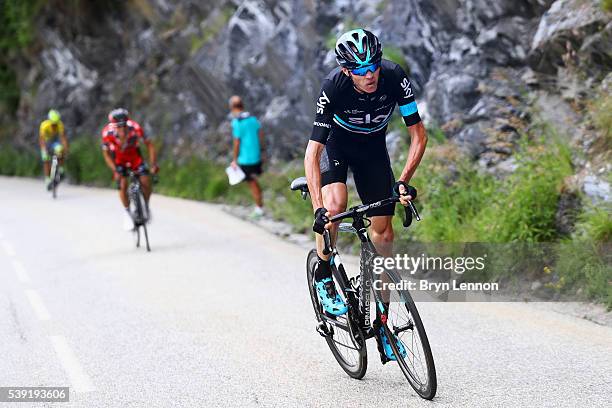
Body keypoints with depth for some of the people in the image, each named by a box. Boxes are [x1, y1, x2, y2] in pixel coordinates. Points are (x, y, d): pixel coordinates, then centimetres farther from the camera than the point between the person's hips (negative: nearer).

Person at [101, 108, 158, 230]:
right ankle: (127, 212, 5)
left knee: (146, 181, -16)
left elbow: (149, 145, -22)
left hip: (134, 155, 1)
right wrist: (115, 171, -29)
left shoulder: (135, 128, -33)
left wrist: (153, 164, -32)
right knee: (123, 185, -19)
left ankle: (146, 206, 12)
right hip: (118, 158, -1)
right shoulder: (107, 132, -32)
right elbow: (106, 154, -18)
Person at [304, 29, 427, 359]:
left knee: (383, 233, -3)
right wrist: (318, 208, -46)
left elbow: (418, 135, -21)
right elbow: (312, 153, -36)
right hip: (336, 143, -2)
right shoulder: (333, 87, -35)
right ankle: (323, 277, -5)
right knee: (335, 205, -32)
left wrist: (403, 181, -33)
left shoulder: (395, 78, -30)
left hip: (373, 147, 2)